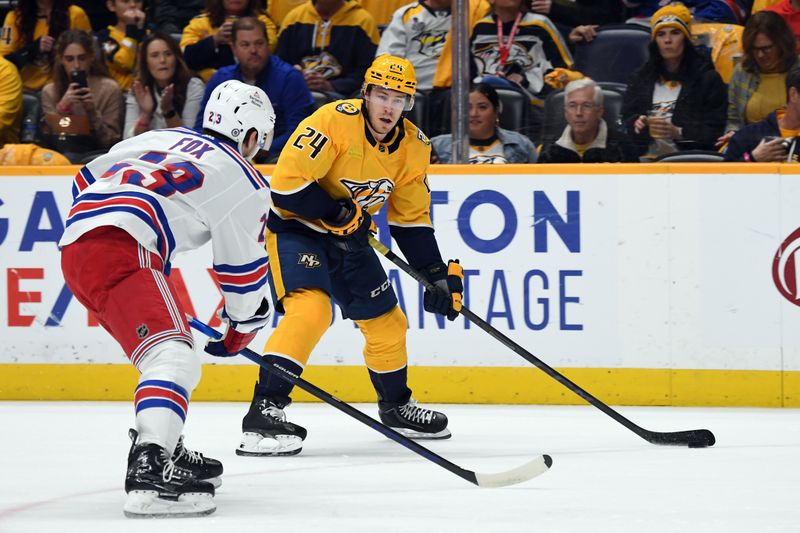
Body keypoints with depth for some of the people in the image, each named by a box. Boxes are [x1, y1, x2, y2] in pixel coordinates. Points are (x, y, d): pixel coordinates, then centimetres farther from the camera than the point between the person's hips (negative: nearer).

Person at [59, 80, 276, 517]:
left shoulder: (158, 138, 29)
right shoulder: (245, 181, 10)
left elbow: (85, 181, 34)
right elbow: (245, 269, 15)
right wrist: (243, 327, 31)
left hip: (75, 243, 9)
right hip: (123, 253, -9)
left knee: (166, 352, 27)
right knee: (173, 358, -20)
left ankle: (166, 453, 36)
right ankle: (150, 475, -40)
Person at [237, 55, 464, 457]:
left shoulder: (412, 147, -2)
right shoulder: (334, 121, -24)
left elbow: (411, 220, 7)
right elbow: (287, 182, -27)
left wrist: (438, 275, 1)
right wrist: (338, 213, -24)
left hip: (348, 238, 7)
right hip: (295, 227, -7)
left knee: (386, 322, 14)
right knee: (311, 309, -29)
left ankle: (396, 406, 40)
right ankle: (264, 412, -33)